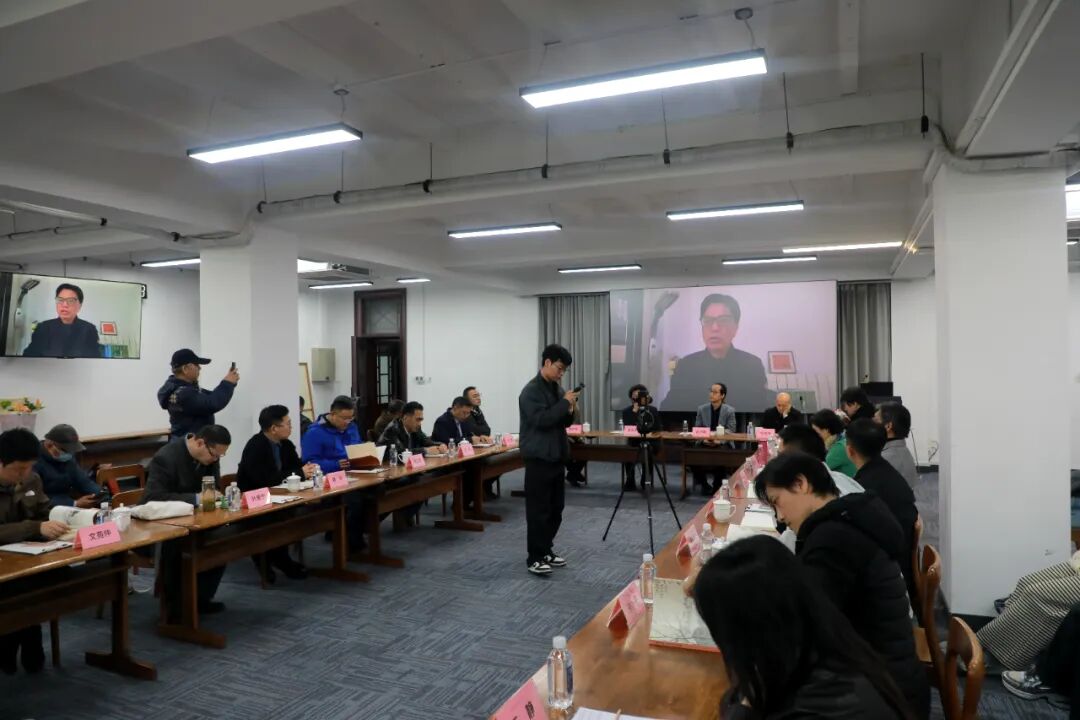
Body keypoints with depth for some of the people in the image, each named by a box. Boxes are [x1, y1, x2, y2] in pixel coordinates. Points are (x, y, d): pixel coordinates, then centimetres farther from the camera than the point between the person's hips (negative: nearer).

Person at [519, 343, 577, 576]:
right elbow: (541, 420, -24)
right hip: (539, 458, -9)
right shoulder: (531, 391, -13)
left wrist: (570, 411, -1)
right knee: (538, 509, -3)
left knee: (556, 507, 13)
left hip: (556, 456, 9)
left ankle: (546, 550, 26)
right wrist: (564, 402, -18)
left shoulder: (556, 389, 14)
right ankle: (534, 558, 5)